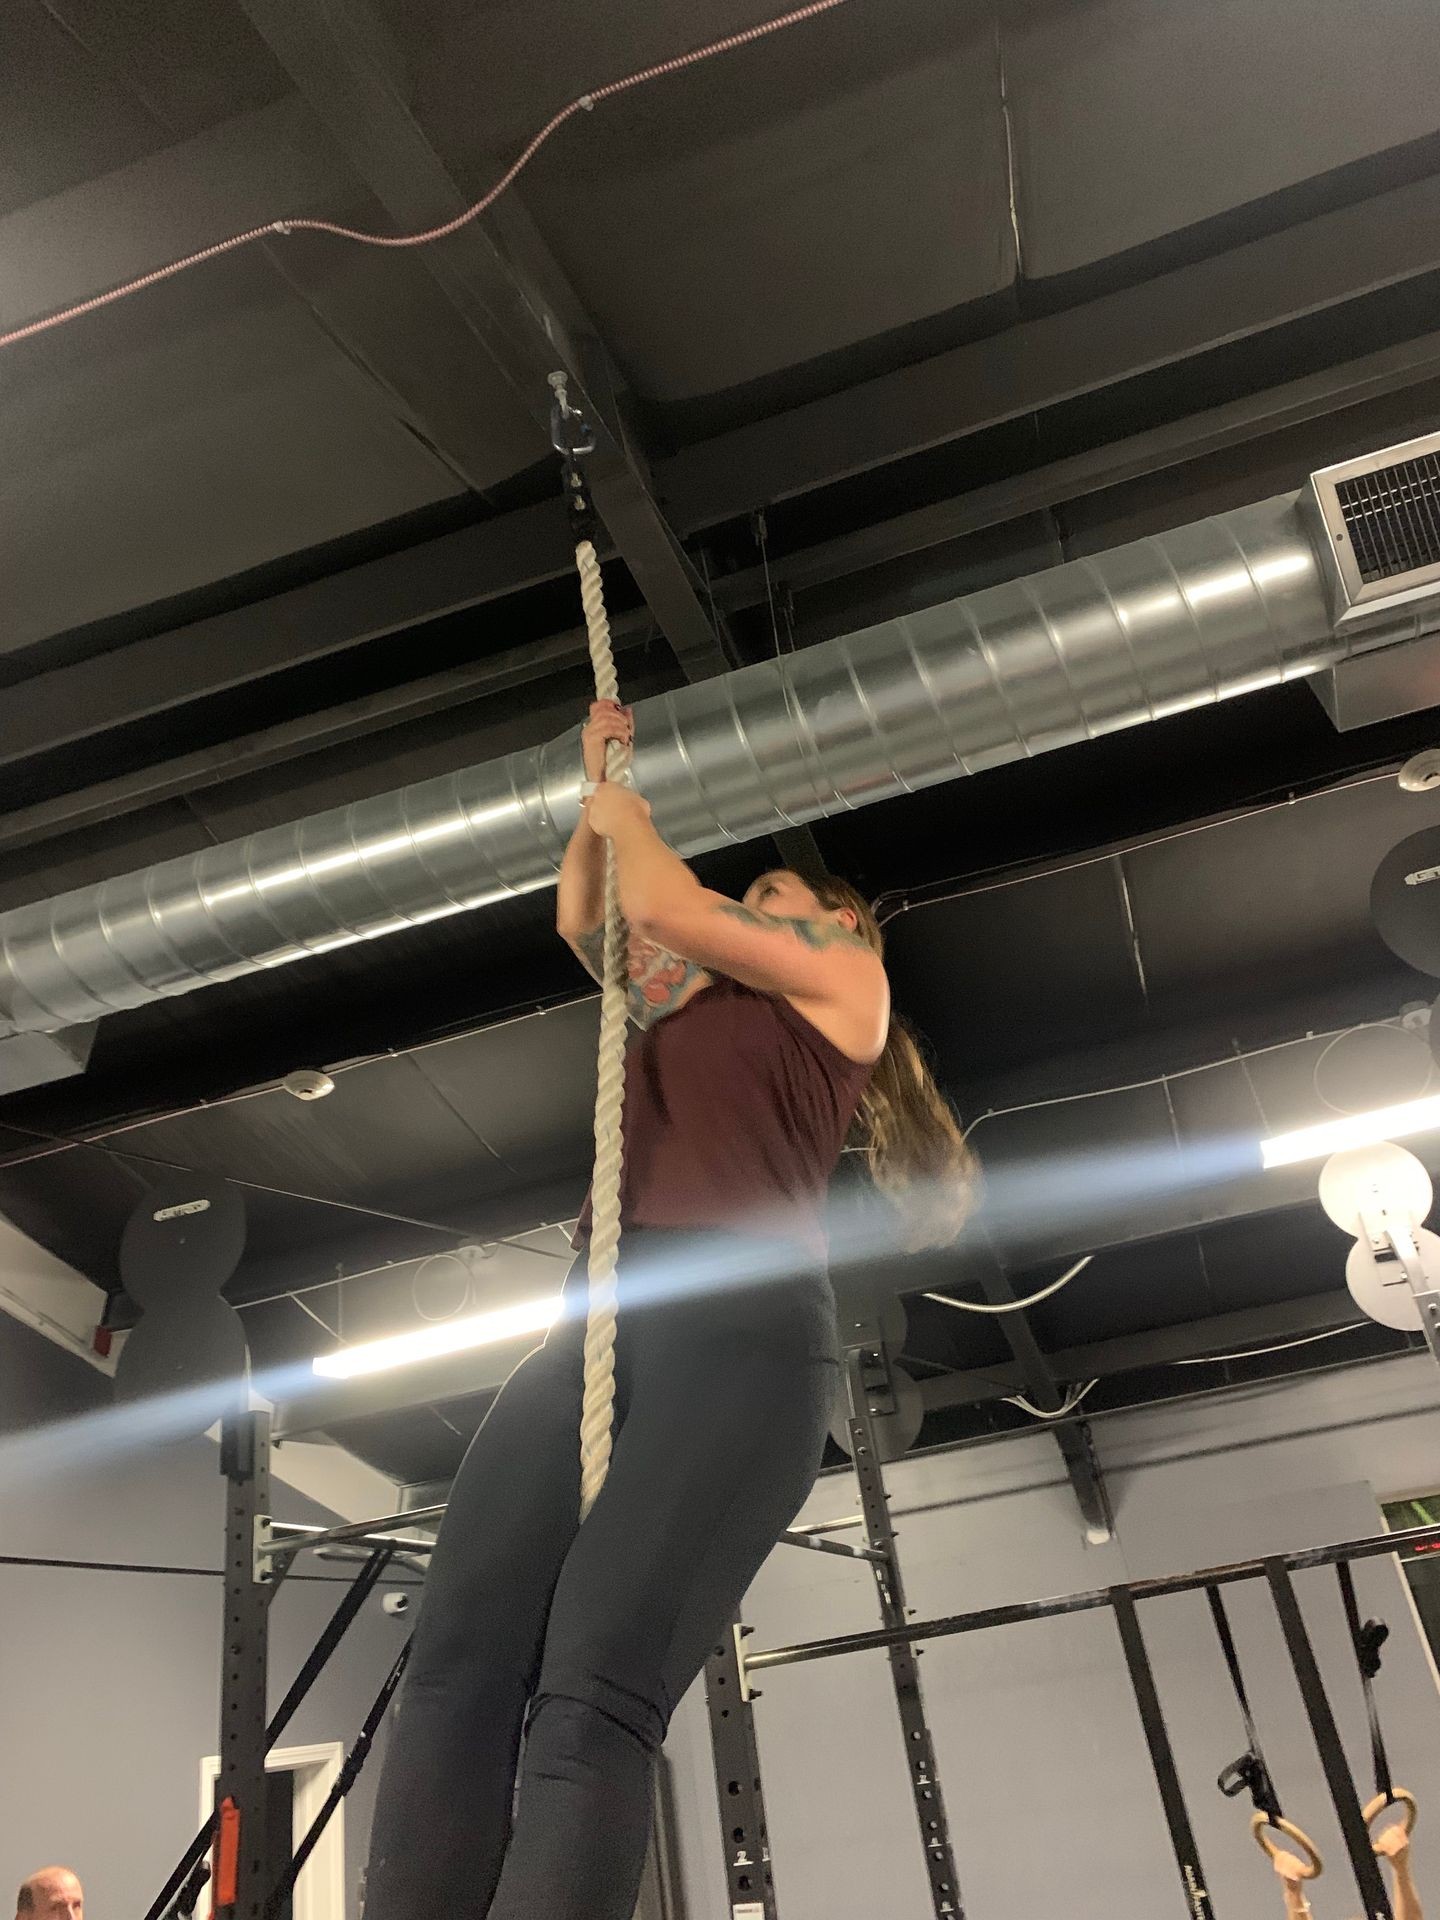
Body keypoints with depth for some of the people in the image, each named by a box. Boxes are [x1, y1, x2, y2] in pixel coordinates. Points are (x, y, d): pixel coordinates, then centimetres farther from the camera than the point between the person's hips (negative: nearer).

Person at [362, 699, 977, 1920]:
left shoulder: (847, 980, 16)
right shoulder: (696, 1007, 34)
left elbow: (667, 908, 8)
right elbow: (581, 921, 44)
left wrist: (629, 812, 25)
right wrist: (600, 789, 43)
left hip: (740, 1328, -6)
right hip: (597, 1322, 7)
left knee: (594, 1699, -22)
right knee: (457, 1662, -14)